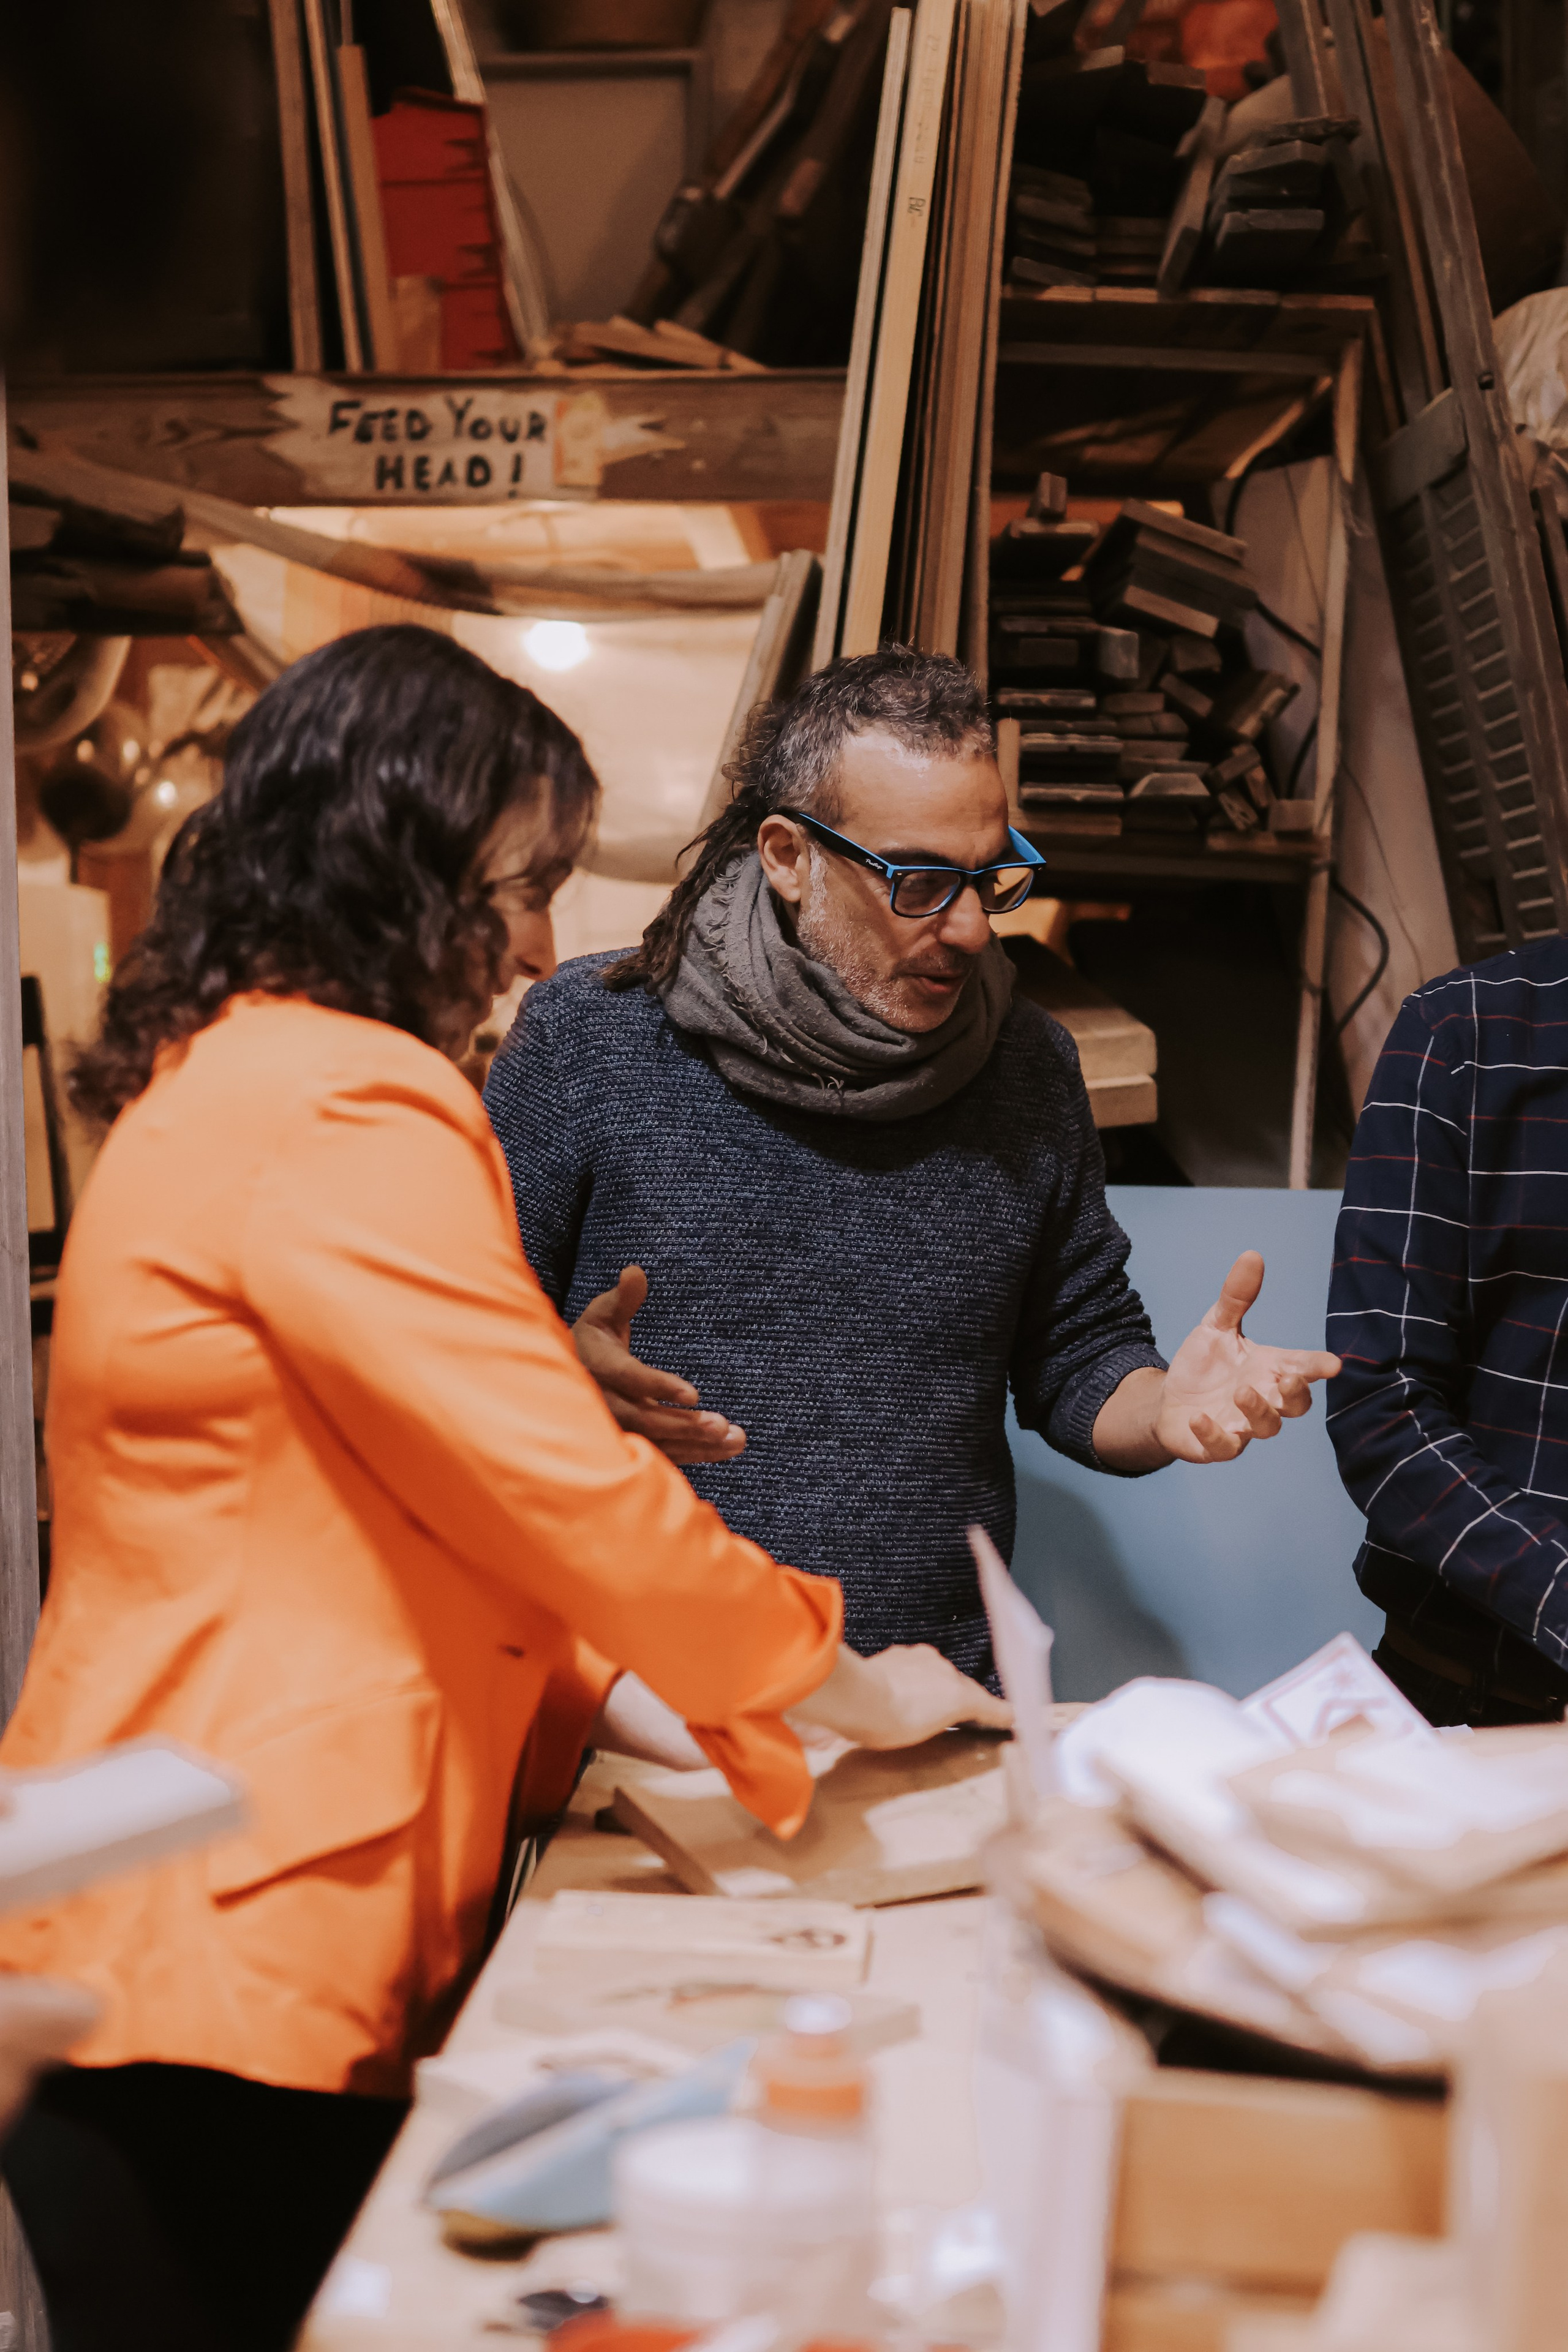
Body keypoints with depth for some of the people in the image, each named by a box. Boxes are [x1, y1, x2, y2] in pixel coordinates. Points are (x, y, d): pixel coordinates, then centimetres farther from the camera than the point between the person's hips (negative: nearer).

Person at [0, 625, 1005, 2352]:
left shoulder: (216, 1077, 15)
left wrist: (609, 1695, 12)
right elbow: (573, 1492, -19)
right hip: (227, 1962, -10)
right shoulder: (347, 1106, -18)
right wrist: (848, 1687, -3)